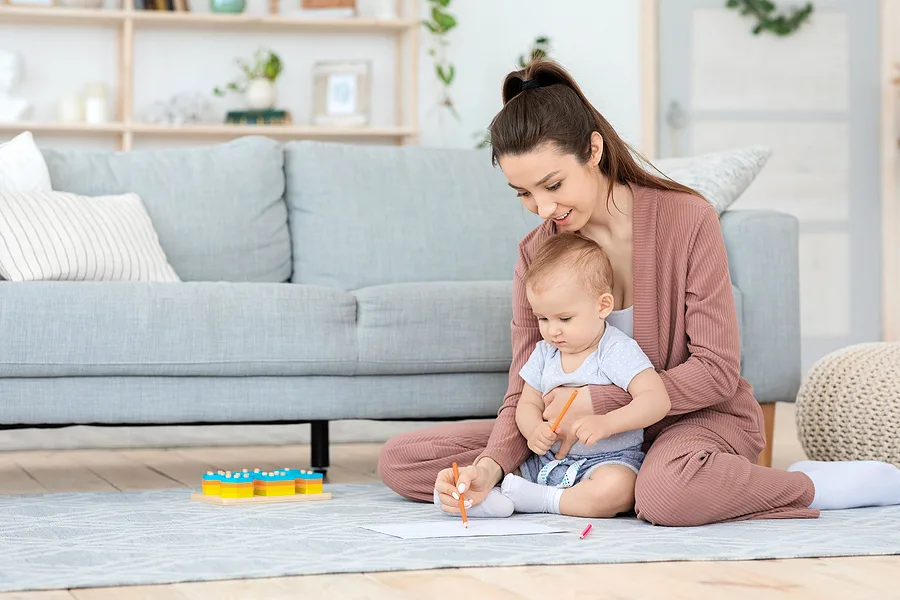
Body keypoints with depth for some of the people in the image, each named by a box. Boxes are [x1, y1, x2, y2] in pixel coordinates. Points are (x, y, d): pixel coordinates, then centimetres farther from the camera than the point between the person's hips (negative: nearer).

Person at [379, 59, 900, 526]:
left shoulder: (688, 220, -15)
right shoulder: (536, 253, -1)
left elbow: (717, 371, -15)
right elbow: (525, 391, -3)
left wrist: (598, 400, -23)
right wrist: (491, 467, -24)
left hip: (699, 416, -5)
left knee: (668, 493, -45)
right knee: (401, 460, -8)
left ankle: (812, 485, -14)